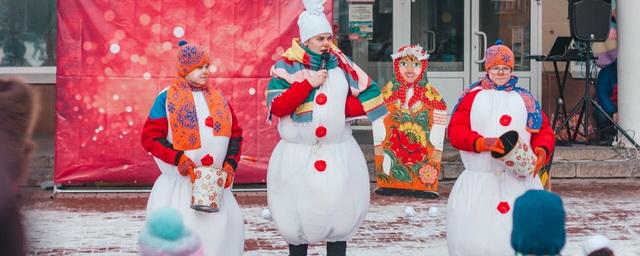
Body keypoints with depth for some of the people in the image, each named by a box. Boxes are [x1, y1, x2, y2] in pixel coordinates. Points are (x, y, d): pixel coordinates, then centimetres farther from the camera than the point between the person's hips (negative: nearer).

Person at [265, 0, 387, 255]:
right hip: (298, 155, -2)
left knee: (340, 214, 3)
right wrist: (308, 84, -17)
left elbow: (366, 102, 0)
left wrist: (336, 104, -16)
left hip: (338, 154, 2)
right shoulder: (286, 66, -4)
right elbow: (277, 107, -14)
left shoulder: (341, 64, 4)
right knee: (297, 218, 5)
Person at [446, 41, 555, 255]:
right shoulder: (473, 97, 9)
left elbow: (544, 131, 12)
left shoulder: (525, 100, 14)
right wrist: (481, 143, -19)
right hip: (479, 181, -1)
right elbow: (455, 130, 0)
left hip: (519, 180, 1)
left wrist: (542, 150, -11)